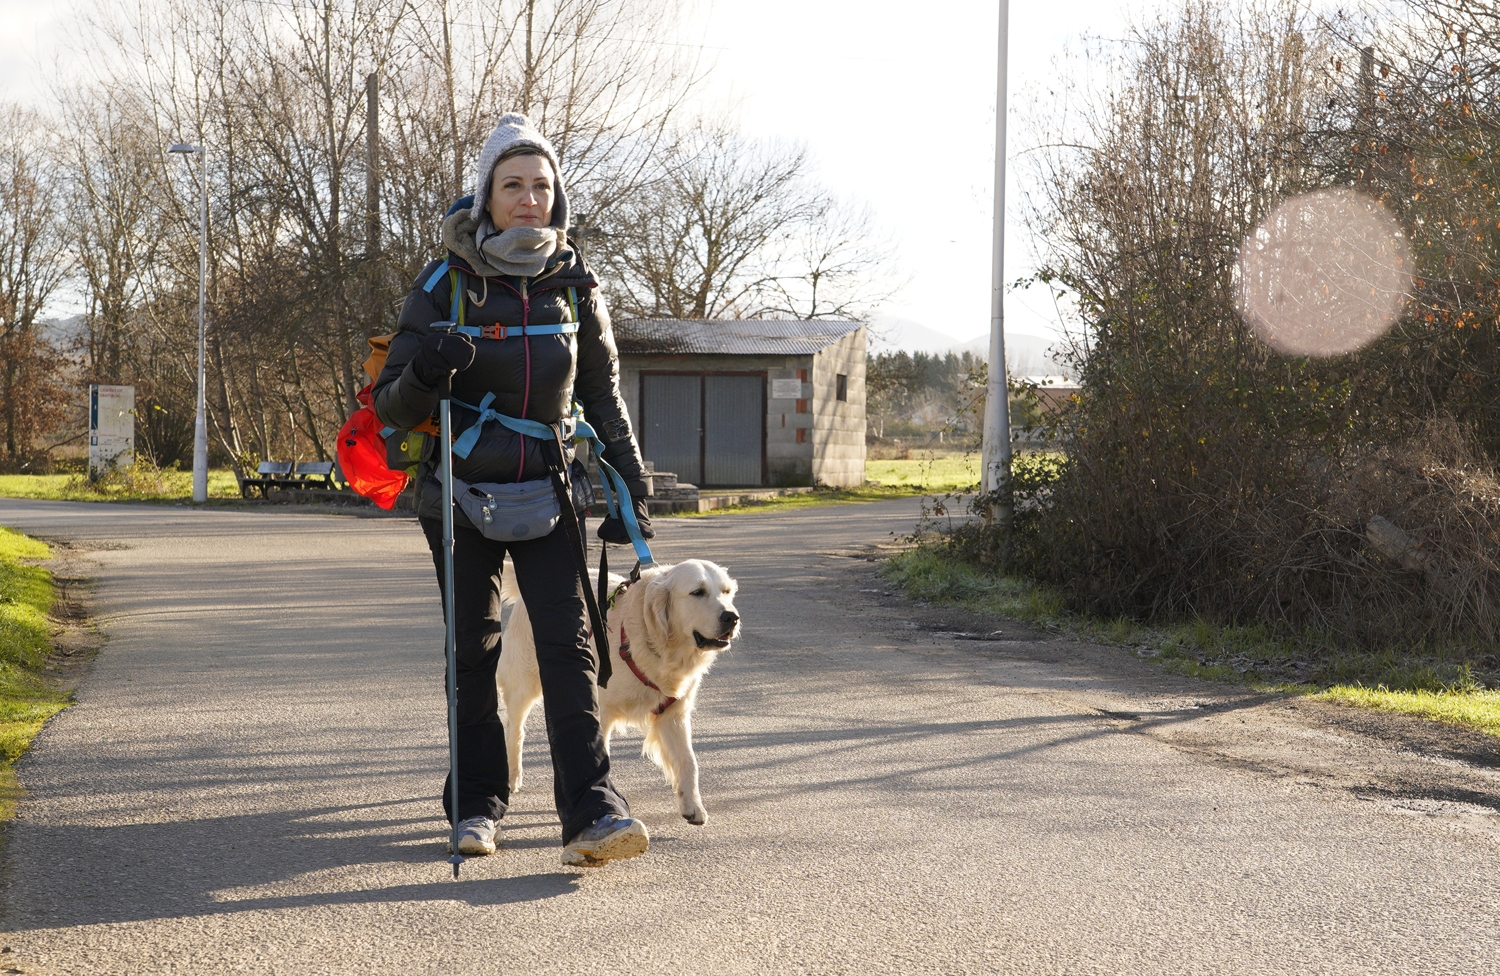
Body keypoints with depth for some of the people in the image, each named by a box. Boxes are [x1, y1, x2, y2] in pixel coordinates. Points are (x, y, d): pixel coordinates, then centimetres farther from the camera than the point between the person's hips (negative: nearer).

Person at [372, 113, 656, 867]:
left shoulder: (573, 284, 3)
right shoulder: (446, 286, -5)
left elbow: (603, 395, 12)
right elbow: (390, 405, -5)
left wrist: (628, 489, 6)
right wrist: (425, 373, -27)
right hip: (460, 493, -1)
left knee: (568, 642, -10)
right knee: (474, 653, 6)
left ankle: (591, 811, -15)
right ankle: (477, 804, 19)